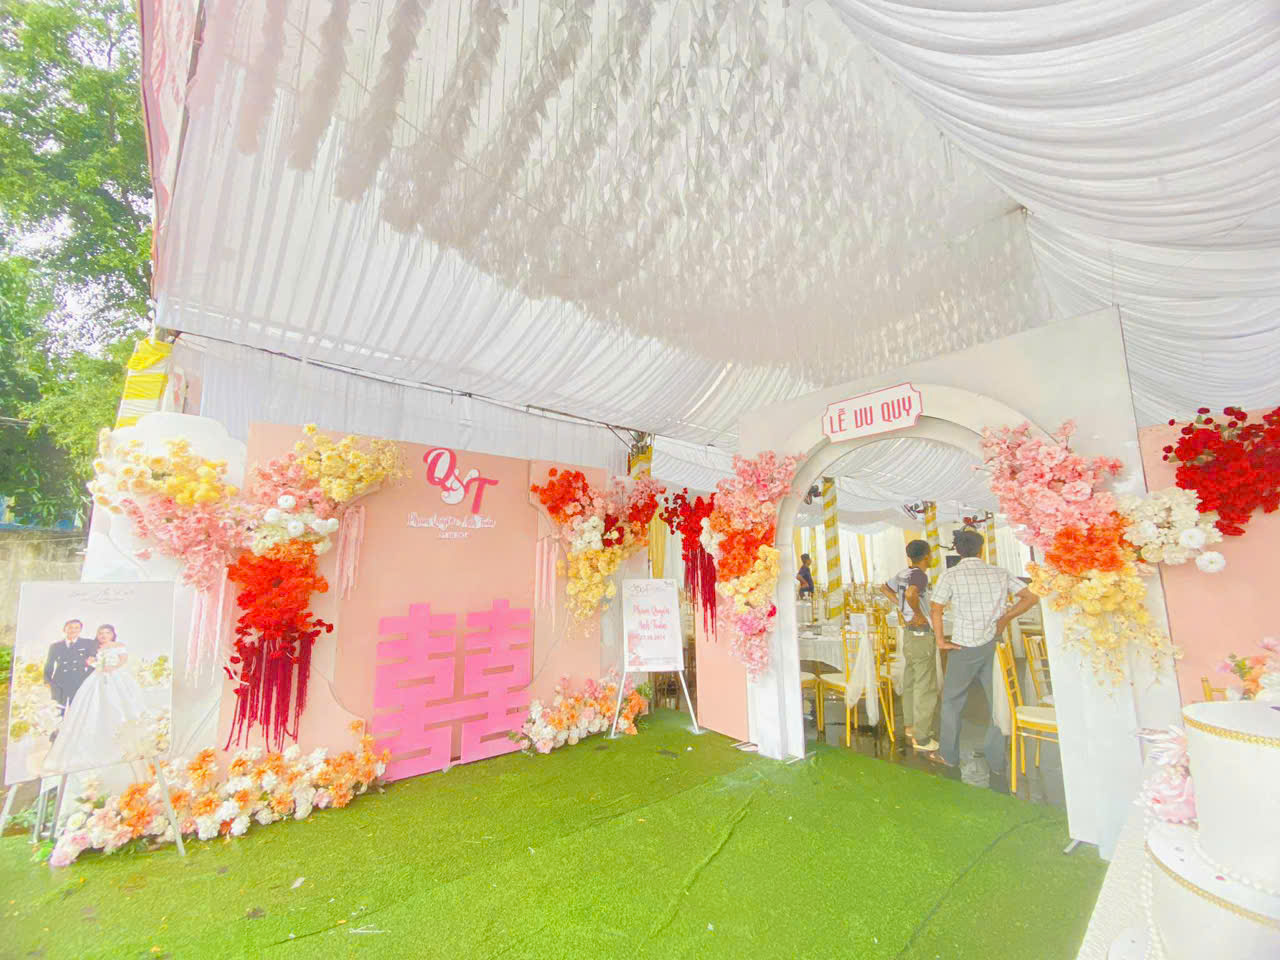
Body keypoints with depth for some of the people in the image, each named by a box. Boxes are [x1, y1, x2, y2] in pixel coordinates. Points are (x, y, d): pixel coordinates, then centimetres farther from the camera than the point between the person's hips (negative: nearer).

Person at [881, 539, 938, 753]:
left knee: (910, 682, 18)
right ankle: (922, 738, 7)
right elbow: (911, 594, -40)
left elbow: (884, 588, 19)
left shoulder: (903, 573, 5)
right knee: (926, 687, 0)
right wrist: (920, 614, -24)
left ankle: (911, 725, 31)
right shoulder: (919, 575, -20)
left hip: (909, 633, 9)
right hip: (921, 635, -9)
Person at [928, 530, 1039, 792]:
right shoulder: (1000, 573, 2)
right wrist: (1005, 618, 6)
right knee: (998, 701, 16)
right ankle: (997, 763, 24)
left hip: (964, 647, -3)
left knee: (951, 701, 13)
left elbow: (935, 609, -15)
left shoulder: (950, 576, -9)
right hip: (994, 645, 3)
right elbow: (1031, 597, 1)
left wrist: (940, 640, -7)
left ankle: (949, 756, 22)